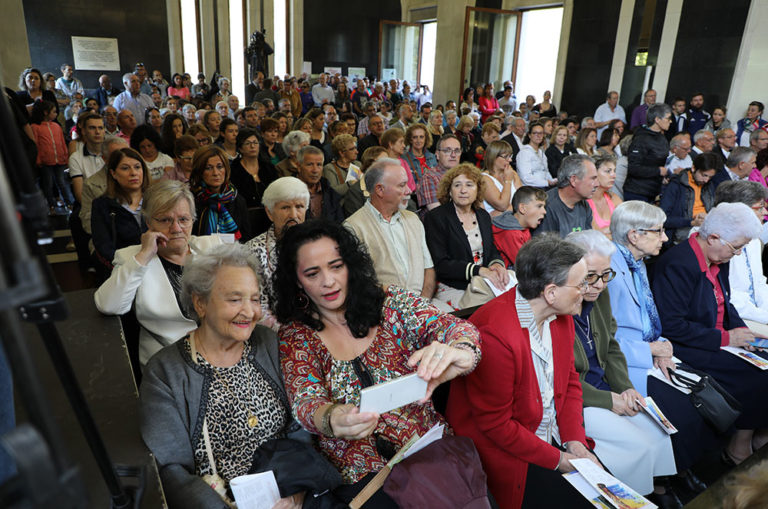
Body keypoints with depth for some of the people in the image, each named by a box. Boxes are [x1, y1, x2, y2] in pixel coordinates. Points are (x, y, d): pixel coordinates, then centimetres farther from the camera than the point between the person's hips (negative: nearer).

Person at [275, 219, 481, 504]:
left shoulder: (390, 303, 0)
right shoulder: (295, 338, -1)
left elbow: (448, 325, -13)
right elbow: (306, 404, -12)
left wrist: (460, 352, -37)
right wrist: (333, 420, -36)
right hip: (362, 475, -1)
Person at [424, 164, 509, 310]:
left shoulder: (483, 216, 14)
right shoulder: (435, 217, -6)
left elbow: (492, 251, 18)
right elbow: (440, 265, -13)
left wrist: (497, 264, -8)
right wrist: (480, 270, -22)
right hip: (453, 290, -6)